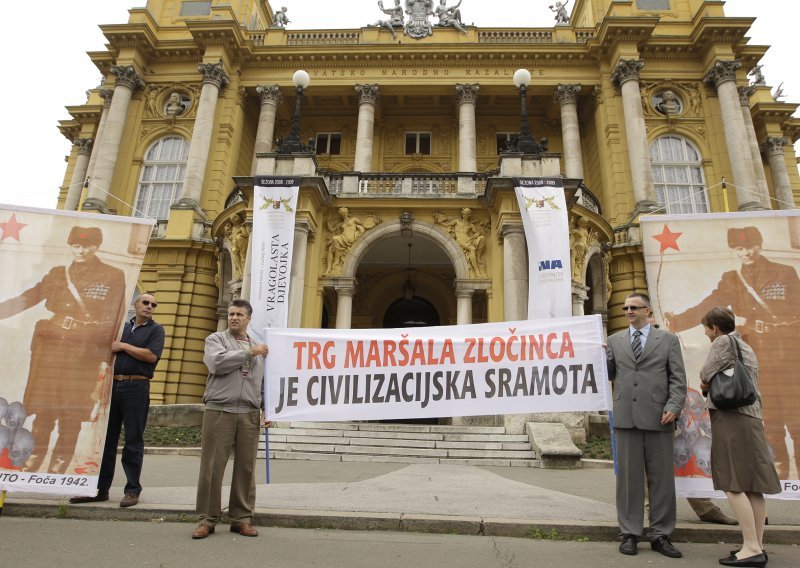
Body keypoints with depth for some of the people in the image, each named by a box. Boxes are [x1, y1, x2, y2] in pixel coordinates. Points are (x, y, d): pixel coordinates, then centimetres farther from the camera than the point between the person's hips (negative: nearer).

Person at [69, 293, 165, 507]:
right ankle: (100, 489, 19)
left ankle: (132, 490, 8)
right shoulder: (122, 326, 18)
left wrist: (123, 346, -7)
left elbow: (151, 355, -12)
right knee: (105, 438, 9)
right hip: (112, 385, 5)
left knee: (133, 440, 0)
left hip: (136, 387, -5)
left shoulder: (155, 330, 3)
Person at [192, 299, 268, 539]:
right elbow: (217, 363, -14)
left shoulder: (258, 346, 18)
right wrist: (248, 353, -9)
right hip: (219, 411, -3)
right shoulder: (215, 339, 6)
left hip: (249, 414, 3)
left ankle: (242, 518, 16)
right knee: (212, 467, 0)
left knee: (246, 467, 5)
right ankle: (207, 519, 12)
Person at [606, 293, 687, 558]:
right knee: (628, 476, 5)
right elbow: (608, 374, 11)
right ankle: (630, 533, 15)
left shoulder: (668, 340, 8)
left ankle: (660, 535, 19)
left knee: (661, 477, 6)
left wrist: (673, 407, -10)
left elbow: (678, 378, 2)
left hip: (657, 417, -1)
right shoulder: (614, 341, 12)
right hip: (626, 417, 1)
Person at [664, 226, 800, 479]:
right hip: (756, 361, 2)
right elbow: (705, 308, -7)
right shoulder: (731, 280, 7)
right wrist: (677, 321, -23)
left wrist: (750, 323, -9)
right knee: (770, 420, 7)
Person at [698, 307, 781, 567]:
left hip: (730, 417, -9)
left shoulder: (722, 342, -6)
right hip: (751, 418, 9)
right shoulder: (746, 348, 21)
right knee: (752, 484, 9)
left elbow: (705, 375, -12)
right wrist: (713, 385, 12)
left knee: (733, 484, -8)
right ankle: (757, 545, 13)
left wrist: (708, 385, 8)